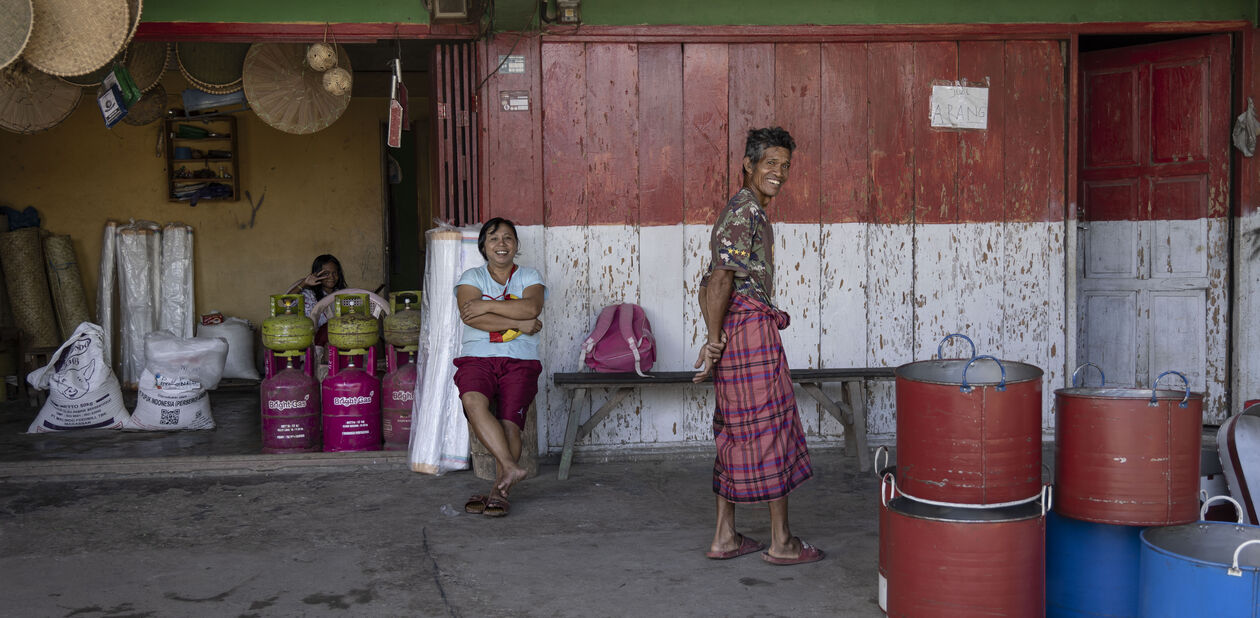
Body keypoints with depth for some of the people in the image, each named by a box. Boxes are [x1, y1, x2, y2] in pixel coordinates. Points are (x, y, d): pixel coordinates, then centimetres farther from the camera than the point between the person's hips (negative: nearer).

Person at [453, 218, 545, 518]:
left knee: (510, 419, -23)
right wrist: (519, 323, -9)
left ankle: (498, 491, -17)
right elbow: (470, 316, -7)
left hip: (520, 361, 0)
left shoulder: (529, 276, 14)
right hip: (477, 358, 0)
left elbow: (532, 307, -9)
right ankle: (511, 467, -31)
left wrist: (487, 305, -10)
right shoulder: (472, 277, 14)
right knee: (473, 401, -32)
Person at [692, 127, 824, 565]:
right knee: (772, 430, -2)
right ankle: (781, 542, 6)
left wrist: (715, 339, 14)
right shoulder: (747, 212, -13)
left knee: (737, 433, 12)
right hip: (752, 328, -10)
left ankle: (724, 537, 18)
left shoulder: (743, 209, 19)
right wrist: (714, 340, -16)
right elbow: (721, 278, -21)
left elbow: (713, 282, 19)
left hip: (734, 332, 10)